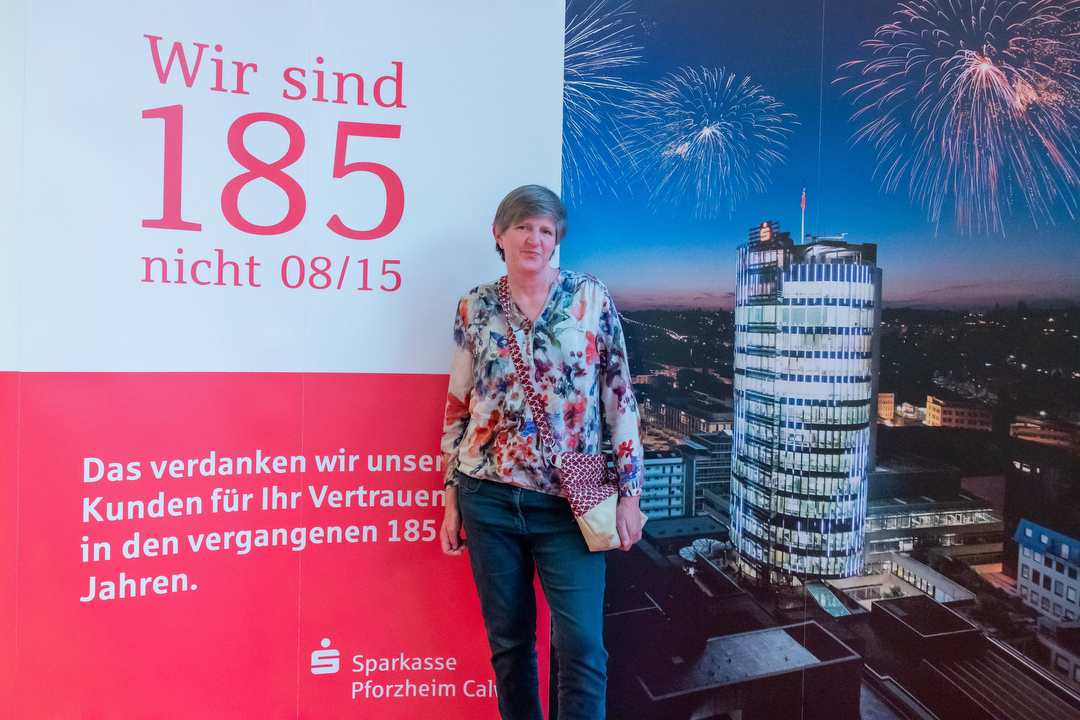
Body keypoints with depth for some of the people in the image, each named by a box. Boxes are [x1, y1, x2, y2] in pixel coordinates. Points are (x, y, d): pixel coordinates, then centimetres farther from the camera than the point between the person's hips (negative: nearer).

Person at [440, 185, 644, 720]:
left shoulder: (591, 298, -1)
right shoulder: (475, 307, 4)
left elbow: (620, 396, 0)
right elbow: (457, 407, 9)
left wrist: (629, 493, -3)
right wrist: (451, 500, 8)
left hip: (567, 502, -2)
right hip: (489, 498, 2)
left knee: (581, 647, -3)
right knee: (507, 641, 13)